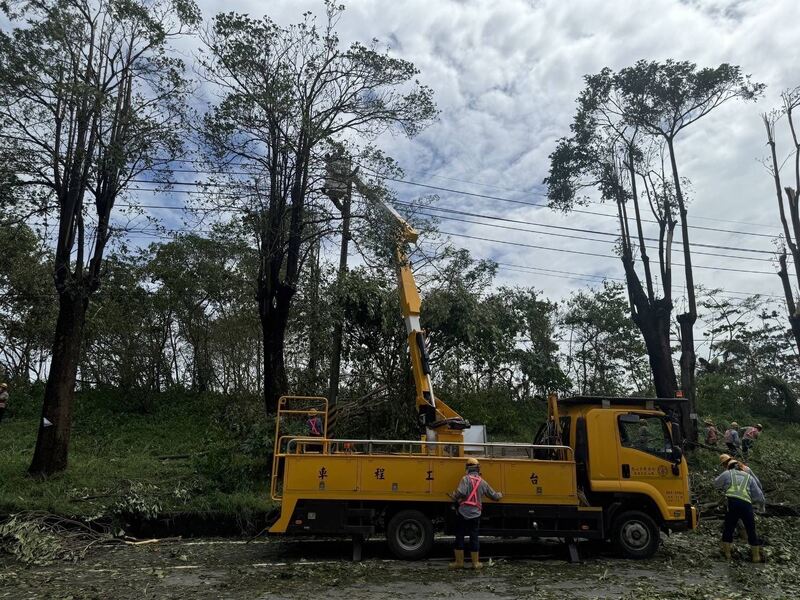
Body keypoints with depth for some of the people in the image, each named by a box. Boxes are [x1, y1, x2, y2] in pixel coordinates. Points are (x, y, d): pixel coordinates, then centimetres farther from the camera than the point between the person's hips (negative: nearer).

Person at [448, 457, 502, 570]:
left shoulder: (466, 479, -8)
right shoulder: (483, 482, 8)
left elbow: (460, 492, -23)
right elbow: (494, 496, 19)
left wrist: (454, 496, -2)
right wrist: (499, 495, 41)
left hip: (463, 513, -4)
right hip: (475, 514, 4)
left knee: (459, 537, 7)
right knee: (474, 538, 12)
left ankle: (459, 562, 12)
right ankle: (475, 563, 16)